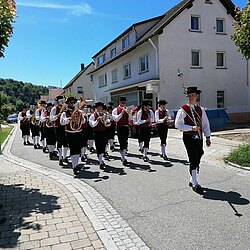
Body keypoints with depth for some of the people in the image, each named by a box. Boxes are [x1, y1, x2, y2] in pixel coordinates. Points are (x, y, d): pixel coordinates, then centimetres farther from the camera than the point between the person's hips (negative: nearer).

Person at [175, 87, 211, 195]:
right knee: (193, 160, -8)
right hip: (188, 137, -5)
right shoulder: (183, 110, -5)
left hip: (198, 137, 5)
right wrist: (191, 128, -19)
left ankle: (192, 180, 28)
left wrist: (207, 137, 5)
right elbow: (178, 124, -10)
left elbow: (205, 124, 13)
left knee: (197, 160, 11)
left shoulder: (201, 110, 11)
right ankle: (195, 184, 2)